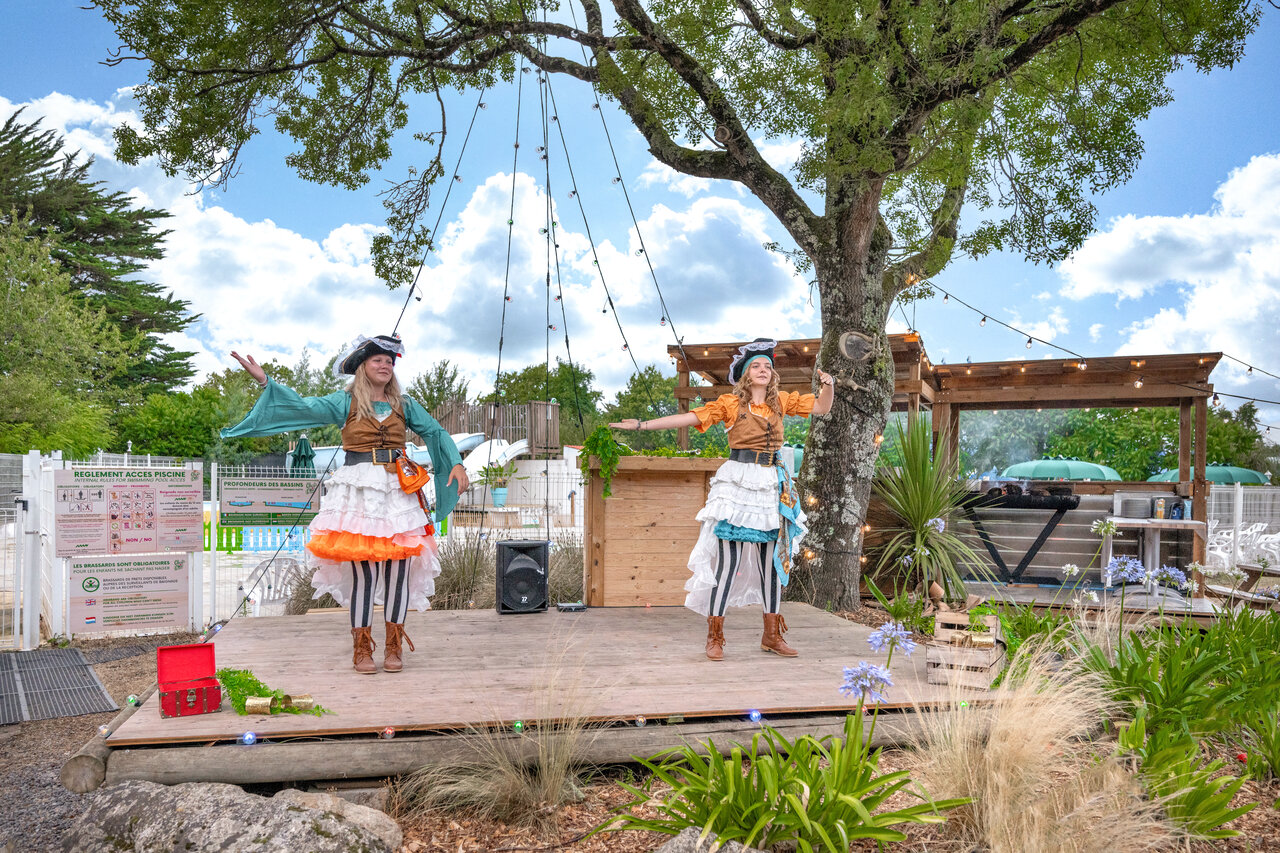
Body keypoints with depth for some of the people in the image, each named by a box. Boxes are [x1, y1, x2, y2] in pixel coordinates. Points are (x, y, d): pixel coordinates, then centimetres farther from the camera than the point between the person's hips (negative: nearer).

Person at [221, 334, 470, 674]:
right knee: (362, 568, -5)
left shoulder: (404, 405, 13)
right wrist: (265, 381, -12)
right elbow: (304, 406, -4)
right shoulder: (346, 402, 6)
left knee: (399, 565, -1)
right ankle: (361, 649, 8)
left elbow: (435, 432, 13)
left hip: (398, 492, 2)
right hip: (359, 490, -2)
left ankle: (393, 646, 13)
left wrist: (456, 463, 0)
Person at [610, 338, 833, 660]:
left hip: (772, 486, 4)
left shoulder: (781, 401, 12)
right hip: (738, 483, -4)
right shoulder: (731, 403, 1)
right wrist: (641, 424, -10)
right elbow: (689, 417, -4)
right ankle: (714, 637, 1)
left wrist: (829, 385, -2)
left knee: (772, 560, 8)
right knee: (729, 560, -8)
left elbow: (821, 407, 19)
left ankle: (772, 636, 20)